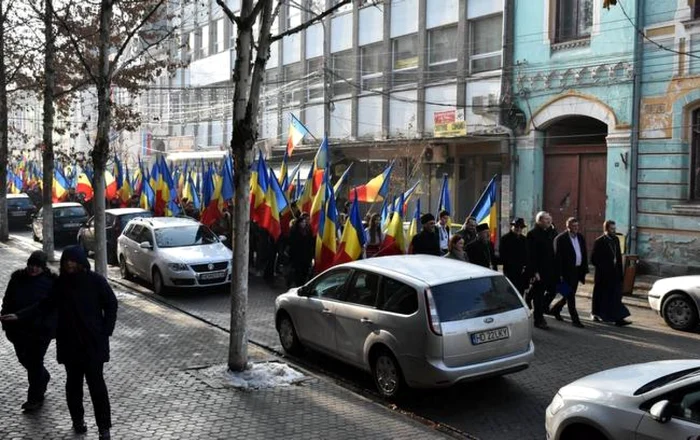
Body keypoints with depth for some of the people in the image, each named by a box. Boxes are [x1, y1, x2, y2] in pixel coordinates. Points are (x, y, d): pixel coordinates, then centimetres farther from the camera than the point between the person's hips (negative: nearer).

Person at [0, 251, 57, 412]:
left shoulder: (50, 282, -10)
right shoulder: (17, 278, 2)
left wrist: (48, 328, -15)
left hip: (40, 331, -5)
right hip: (19, 329, 5)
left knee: (35, 362, 1)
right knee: (24, 359, 18)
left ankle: (35, 398, 14)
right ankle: (43, 378, 46)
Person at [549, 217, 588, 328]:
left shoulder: (581, 238, 11)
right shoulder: (560, 239, -9)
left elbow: (584, 255, 15)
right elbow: (557, 257, -11)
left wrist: (584, 272, 10)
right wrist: (560, 274, -15)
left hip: (577, 271, 7)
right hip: (566, 271, -7)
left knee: (570, 295, 14)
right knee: (570, 295, -4)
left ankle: (555, 310, 34)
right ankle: (575, 319, 1)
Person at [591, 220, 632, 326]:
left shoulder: (616, 240, 8)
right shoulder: (599, 241, -9)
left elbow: (619, 256, 13)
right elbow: (594, 259, -9)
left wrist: (620, 270, 8)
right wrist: (602, 268, -8)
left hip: (614, 273, 5)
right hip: (603, 275, -5)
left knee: (616, 296, 0)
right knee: (600, 294, 9)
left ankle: (618, 318, 0)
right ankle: (596, 314, 26)